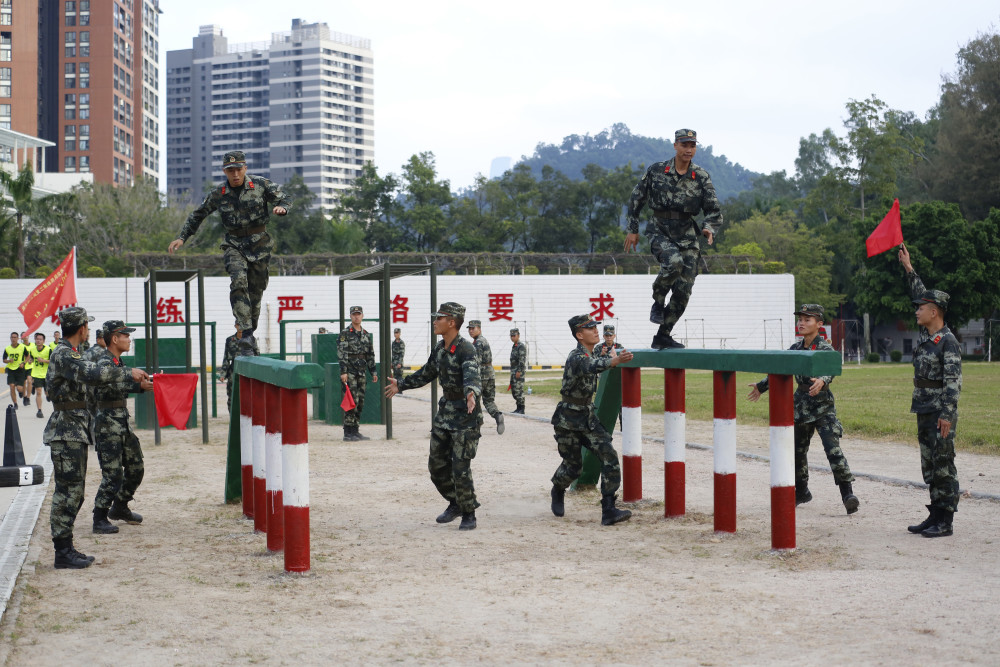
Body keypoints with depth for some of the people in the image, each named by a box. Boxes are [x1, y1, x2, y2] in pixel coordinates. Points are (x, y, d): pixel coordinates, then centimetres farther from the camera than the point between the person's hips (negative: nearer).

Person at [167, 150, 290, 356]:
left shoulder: (261, 185, -1)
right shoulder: (218, 194, 3)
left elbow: (283, 199, 5)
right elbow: (197, 215, 15)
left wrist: (281, 207, -19)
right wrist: (182, 237, 10)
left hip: (259, 243, 0)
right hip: (234, 244, 0)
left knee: (255, 291, 2)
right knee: (239, 281, -25)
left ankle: (249, 334, 16)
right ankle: (245, 333, -31)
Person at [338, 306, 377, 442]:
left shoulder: (366, 334, 15)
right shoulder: (345, 333, -5)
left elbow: (370, 355, 20)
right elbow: (341, 354, -12)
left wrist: (373, 372, 16)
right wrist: (343, 372, -19)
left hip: (361, 372, 7)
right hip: (350, 372, -7)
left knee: (360, 403, 7)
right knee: (352, 401, -11)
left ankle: (355, 431, 13)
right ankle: (348, 432, -8)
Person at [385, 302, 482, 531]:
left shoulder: (466, 349, -19)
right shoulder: (439, 349, 6)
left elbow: (472, 376, -36)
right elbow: (427, 373, 23)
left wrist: (471, 394, -57)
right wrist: (401, 384, 32)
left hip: (466, 414, -8)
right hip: (445, 410, 8)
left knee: (460, 469, -8)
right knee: (437, 464, 11)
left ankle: (469, 514, 9)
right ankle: (455, 504, 30)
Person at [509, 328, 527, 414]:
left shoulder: (521, 346, -12)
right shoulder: (514, 346, 19)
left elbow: (522, 360, -19)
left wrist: (519, 371, -23)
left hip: (519, 371, -10)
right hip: (513, 371, 10)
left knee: (519, 390, -10)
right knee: (514, 390, 11)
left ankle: (521, 410, -7)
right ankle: (518, 408, 17)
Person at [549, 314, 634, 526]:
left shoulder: (591, 354, 3)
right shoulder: (577, 357, -24)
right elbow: (592, 366, -47)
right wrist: (615, 361, -63)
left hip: (588, 416, 7)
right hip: (568, 419, -7)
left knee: (609, 456, -11)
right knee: (573, 466, 5)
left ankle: (609, 511, -14)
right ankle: (558, 491, 41)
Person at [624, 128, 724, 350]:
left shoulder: (701, 177, -1)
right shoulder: (656, 170, -3)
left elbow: (715, 211, 0)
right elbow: (637, 198, 8)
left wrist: (709, 227, -21)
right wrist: (633, 229, 9)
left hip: (687, 236, 3)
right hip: (659, 232, -3)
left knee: (683, 290, -1)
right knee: (674, 261, -34)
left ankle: (662, 336, 14)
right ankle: (658, 300, -7)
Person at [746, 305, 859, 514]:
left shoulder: (825, 348, -11)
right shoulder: (796, 348, 8)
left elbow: (831, 371, -27)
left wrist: (821, 381, -49)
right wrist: (762, 386, 27)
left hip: (822, 404, -7)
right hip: (801, 403, 7)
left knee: (832, 448, -16)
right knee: (797, 449, 13)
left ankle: (847, 493, -15)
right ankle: (801, 491, 30)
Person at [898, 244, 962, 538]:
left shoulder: (948, 342, -14)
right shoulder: (926, 335, 11)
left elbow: (953, 381, -19)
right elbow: (922, 295, 23)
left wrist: (947, 415, -24)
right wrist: (908, 268, 24)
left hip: (941, 412, -9)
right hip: (924, 411, 9)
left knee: (943, 466, -4)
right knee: (929, 466, 11)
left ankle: (945, 522, -2)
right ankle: (935, 515, 17)